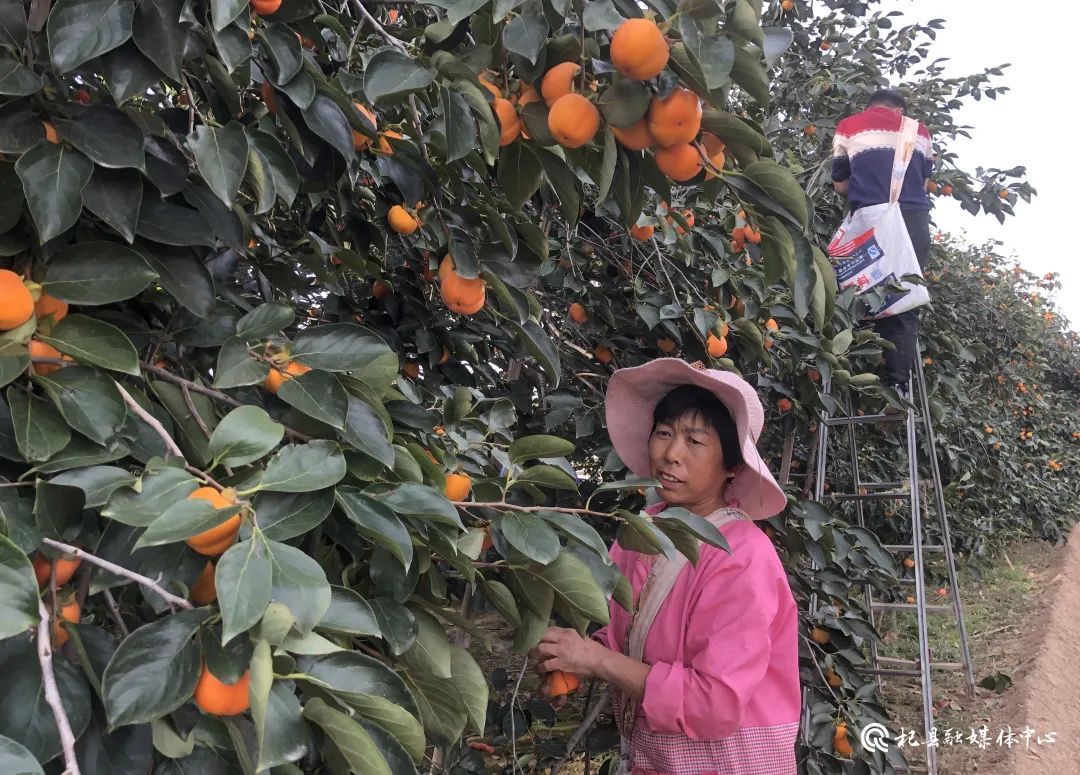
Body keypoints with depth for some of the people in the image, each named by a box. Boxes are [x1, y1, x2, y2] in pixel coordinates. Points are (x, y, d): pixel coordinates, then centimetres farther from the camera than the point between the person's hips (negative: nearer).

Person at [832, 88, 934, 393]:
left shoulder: (847, 128, 14)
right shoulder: (919, 130, 20)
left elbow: (840, 185, 18)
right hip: (914, 220, 2)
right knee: (906, 304, 1)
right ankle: (898, 384, -6)